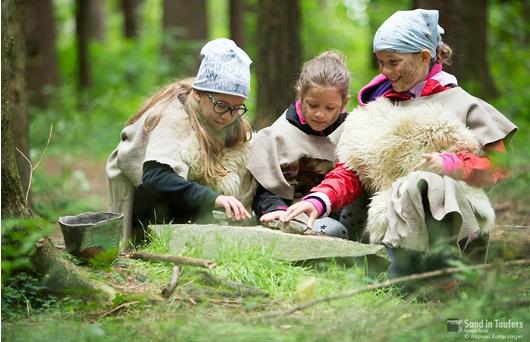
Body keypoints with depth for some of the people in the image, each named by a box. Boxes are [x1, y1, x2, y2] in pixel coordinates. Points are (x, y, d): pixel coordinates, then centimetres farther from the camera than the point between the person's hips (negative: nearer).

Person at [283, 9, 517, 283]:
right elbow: (351, 169, 13)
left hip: (453, 211, -3)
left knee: (418, 185, -37)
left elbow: (499, 166, 6)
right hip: (395, 221, 4)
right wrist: (319, 199, -7)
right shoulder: (376, 107, 21)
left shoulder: (461, 104, 10)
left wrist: (450, 164, -11)